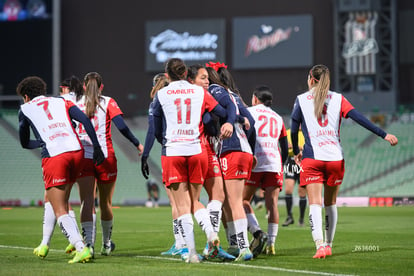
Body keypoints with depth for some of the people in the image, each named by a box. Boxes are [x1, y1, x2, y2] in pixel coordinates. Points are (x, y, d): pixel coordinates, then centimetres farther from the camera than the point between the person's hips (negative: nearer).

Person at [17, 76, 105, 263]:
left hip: (54, 157, -4)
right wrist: (97, 147, 8)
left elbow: (24, 143, 24)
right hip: (76, 151, 4)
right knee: (60, 202, 24)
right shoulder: (61, 102, 22)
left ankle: (82, 249, -18)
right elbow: (85, 120, 8)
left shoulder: (25, 109, 17)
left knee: (60, 211, -2)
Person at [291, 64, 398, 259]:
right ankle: (328, 245, 24)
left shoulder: (301, 100, 5)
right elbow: (359, 118, -2)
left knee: (315, 204, -9)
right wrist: (384, 135, -3)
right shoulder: (338, 99, 8)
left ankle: (320, 245, -27)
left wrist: (296, 152, 23)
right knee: (330, 204, 17)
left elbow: (294, 130, 7)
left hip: (312, 158, -2)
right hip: (335, 158, 2)